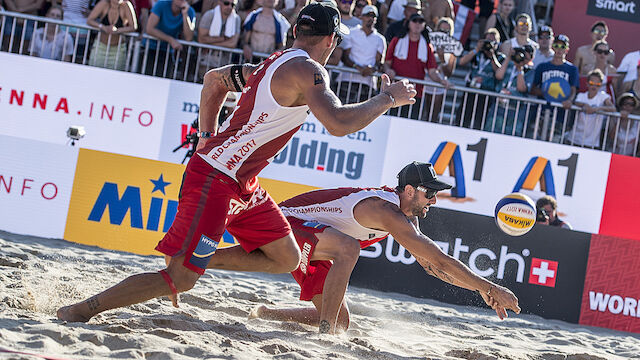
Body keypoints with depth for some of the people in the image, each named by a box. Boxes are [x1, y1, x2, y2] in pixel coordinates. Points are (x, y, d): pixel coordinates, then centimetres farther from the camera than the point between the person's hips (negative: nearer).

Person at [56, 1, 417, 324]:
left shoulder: (273, 63, 13)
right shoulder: (307, 70, -15)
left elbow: (215, 78, 24)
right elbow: (339, 123, -29)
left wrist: (208, 137, 23)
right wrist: (386, 100, -14)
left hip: (243, 184, 10)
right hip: (216, 181, -10)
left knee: (287, 259, 13)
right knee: (180, 279, -9)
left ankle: (199, 259, 15)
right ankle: (82, 310, -4)